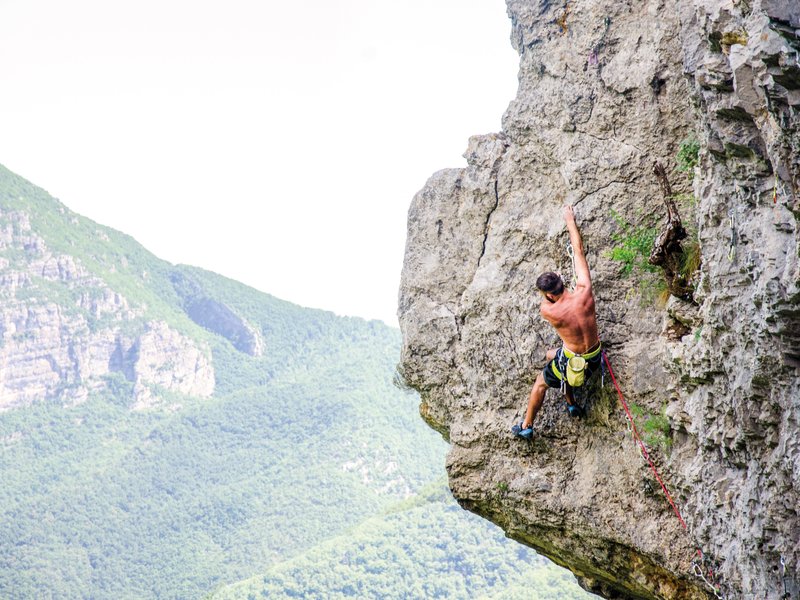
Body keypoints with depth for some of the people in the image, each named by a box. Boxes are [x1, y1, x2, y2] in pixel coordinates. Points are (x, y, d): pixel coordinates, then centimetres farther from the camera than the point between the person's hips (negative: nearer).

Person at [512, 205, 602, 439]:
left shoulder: (549, 312, -28)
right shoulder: (584, 292, -18)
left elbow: (545, 302, 2)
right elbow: (579, 251, -7)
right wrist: (571, 221, 2)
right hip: (596, 357, 5)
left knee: (541, 383, 23)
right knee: (551, 356, 32)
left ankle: (526, 426, 40)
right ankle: (572, 404, 37)